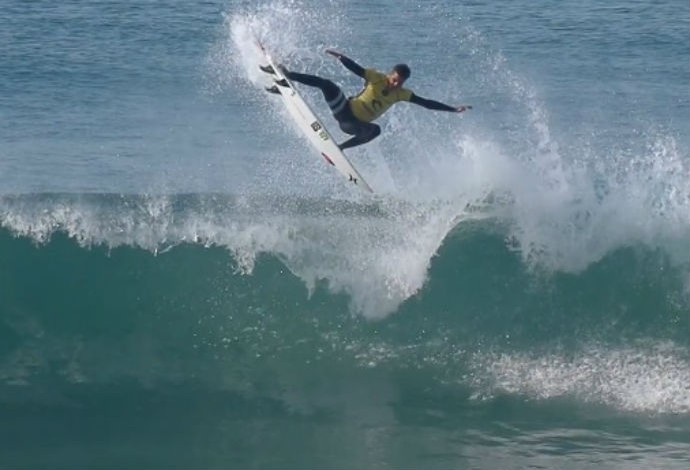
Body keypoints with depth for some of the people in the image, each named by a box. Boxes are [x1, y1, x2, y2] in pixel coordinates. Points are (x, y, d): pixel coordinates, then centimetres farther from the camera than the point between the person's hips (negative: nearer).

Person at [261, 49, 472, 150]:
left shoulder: (401, 94, -2)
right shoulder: (376, 78, -10)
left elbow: (426, 103, -1)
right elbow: (356, 68, -20)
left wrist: (453, 109, -6)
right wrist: (340, 57, -39)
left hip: (356, 126, 3)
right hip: (345, 111, -3)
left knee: (375, 130, -32)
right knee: (328, 85, -26)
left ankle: (338, 148, -26)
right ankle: (285, 75, -18)